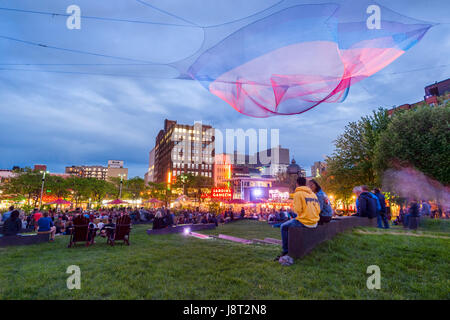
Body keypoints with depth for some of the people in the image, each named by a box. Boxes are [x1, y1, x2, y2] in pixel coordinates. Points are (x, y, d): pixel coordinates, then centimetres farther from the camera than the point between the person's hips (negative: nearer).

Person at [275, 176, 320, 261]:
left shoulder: (298, 193, -9)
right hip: (314, 223, 8)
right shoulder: (313, 193, 12)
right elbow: (318, 210, 12)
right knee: (290, 225, 30)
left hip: (304, 222, -8)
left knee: (283, 227, 10)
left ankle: (285, 251, 11)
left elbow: (297, 210, -16)